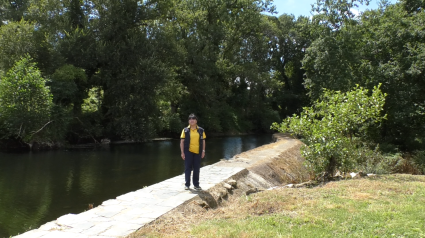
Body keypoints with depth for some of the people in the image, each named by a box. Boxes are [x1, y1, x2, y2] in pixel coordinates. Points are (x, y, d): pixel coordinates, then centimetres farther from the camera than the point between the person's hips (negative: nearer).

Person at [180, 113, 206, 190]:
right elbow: (182, 142, 1)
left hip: (197, 152, 2)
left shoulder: (201, 130, 5)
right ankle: (187, 184, 15)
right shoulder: (185, 130, 1)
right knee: (187, 168, 3)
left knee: (197, 169, 9)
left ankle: (196, 184, 21)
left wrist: (203, 151, 2)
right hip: (188, 152, -2)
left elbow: (203, 141, 9)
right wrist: (182, 152, -4)